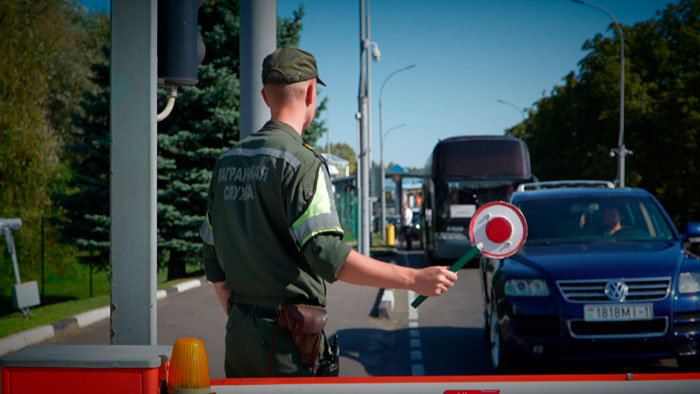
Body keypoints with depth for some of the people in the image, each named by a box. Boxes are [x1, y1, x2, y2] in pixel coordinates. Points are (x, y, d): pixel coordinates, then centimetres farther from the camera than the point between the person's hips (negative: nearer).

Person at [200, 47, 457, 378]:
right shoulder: (301, 162, -12)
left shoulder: (227, 161, 12)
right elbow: (328, 255, -21)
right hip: (286, 338, -7)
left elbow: (212, 260, 16)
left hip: (238, 333, 8)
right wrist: (414, 279, -19)